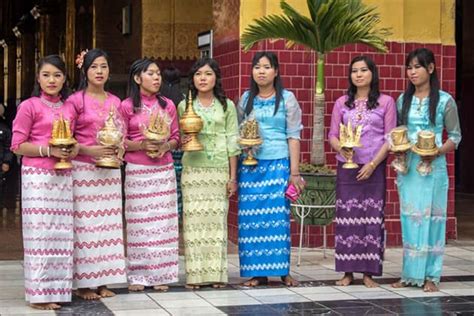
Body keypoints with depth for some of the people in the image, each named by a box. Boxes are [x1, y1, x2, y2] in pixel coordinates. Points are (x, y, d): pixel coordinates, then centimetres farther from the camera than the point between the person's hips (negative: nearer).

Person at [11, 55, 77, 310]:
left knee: (61, 232, 6)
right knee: (40, 232, -6)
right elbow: (17, 145, -6)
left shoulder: (69, 109, 13)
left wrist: (74, 149, 2)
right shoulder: (29, 106, -3)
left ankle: (57, 288, 13)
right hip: (37, 176, -6)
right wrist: (49, 151, -16)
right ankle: (39, 293, 0)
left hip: (63, 176, 6)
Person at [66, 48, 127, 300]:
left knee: (108, 223, 4)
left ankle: (103, 281, 11)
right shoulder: (75, 100, -4)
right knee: (84, 224, -5)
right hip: (83, 169, -5)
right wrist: (89, 150, -18)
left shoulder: (115, 102, 12)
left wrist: (119, 150, -2)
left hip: (110, 170, 5)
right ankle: (83, 283, 1)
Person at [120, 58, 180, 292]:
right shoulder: (127, 106, 0)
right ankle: (137, 275, 7)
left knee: (163, 221, 2)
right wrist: (141, 145, -16)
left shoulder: (168, 105, 10)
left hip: (164, 169, 3)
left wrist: (166, 146, -9)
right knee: (139, 222, -1)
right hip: (137, 171, -3)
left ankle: (160, 274, 10)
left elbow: (176, 137, 12)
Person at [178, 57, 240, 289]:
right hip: (193, 170, 0)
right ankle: (195, 274, 2)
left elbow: (232, 142, 5)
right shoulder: (184, 106, 9)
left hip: (219, 171, 0)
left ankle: (216, 273, 6)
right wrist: (182, 141, -11)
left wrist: (233, 176, 1)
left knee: (217, 219, -1)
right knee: (194, 220, -3)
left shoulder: (227, 106, 7)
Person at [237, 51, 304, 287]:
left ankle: (282, 270, 6)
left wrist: (294, 171, -4)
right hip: (250, 165, 3)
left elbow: (293, 135, 1)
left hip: (278, 164, -2)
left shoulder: (287, 98, 3)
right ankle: (257, 272, 7)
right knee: (251, 217, 0)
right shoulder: (246, 99, 10)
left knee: (278, 216, -3)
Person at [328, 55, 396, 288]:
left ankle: (369, 273, 2)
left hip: (373, 168, -2)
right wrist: (341, 149, -14)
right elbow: (332, 135, 8)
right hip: (346, 168, 2)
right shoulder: (342, 103, 9)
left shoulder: (386, 102, 3)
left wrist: (373, 164, -10)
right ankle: (348, 271, 6)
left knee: (372, 218, -3)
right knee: (346, 218, 0)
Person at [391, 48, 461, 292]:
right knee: (409, 218, 6)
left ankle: (430, 276, 5)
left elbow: (455, 136, 0)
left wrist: (437, 152, -16)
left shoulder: (444, 100, -1)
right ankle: (410, 273, 14)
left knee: (431, 217, -2)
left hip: (433, 168, -4)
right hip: (407, 167, 4)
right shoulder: (403, 100, 9)